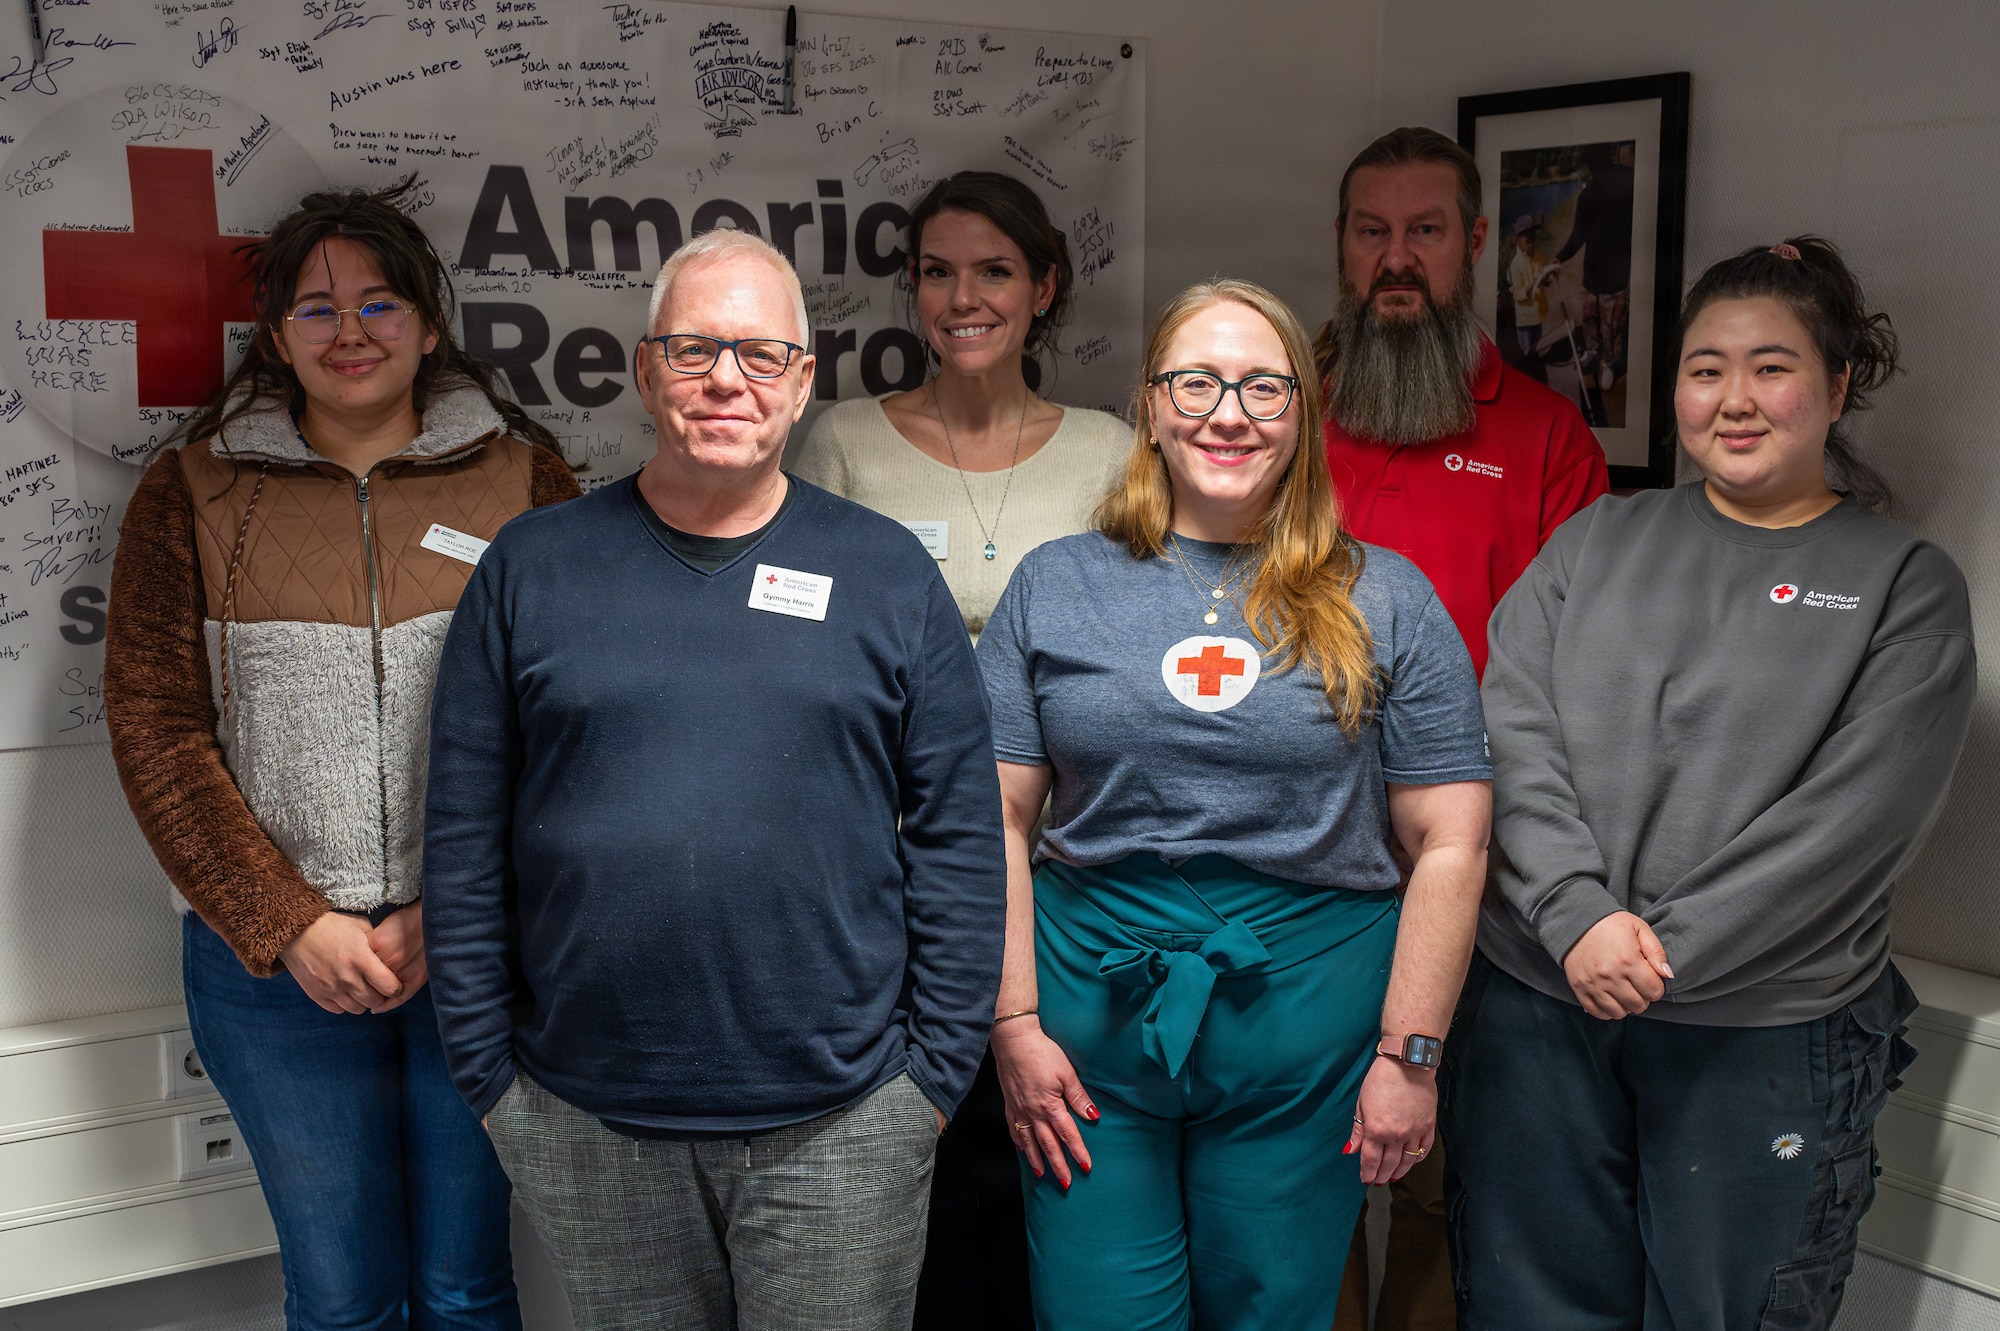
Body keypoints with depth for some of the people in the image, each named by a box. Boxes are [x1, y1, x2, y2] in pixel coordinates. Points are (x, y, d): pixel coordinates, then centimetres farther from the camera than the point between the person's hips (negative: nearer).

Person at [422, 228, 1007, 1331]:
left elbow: (959, 834, 1)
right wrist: (488, 1071, 1)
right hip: (585, 1121, 1)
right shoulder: (531, 568, 2)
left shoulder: (888, 572, 1)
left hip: (838, 1118, 0)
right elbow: (463, 838, 3)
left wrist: (938, 1067, -2)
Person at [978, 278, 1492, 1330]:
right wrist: (1014, 1023, -4)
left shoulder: (1382, 601, 2)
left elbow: (1449, 844, 1)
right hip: (1092, 1014, 1)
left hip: (1303, 1023, 0)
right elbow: (994, 817, 2)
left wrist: (1409, 1053, -3)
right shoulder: (1054, 585, 4)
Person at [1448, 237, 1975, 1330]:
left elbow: (1850, 820, -10)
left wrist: (1664, 952, -15)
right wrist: (1578, 917, -15)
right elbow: (1511, 735, -1)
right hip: (1536, 1000, 3)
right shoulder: (1597, 541, 9)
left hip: (1765, 1034, -2)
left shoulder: (1907, 585, 1)